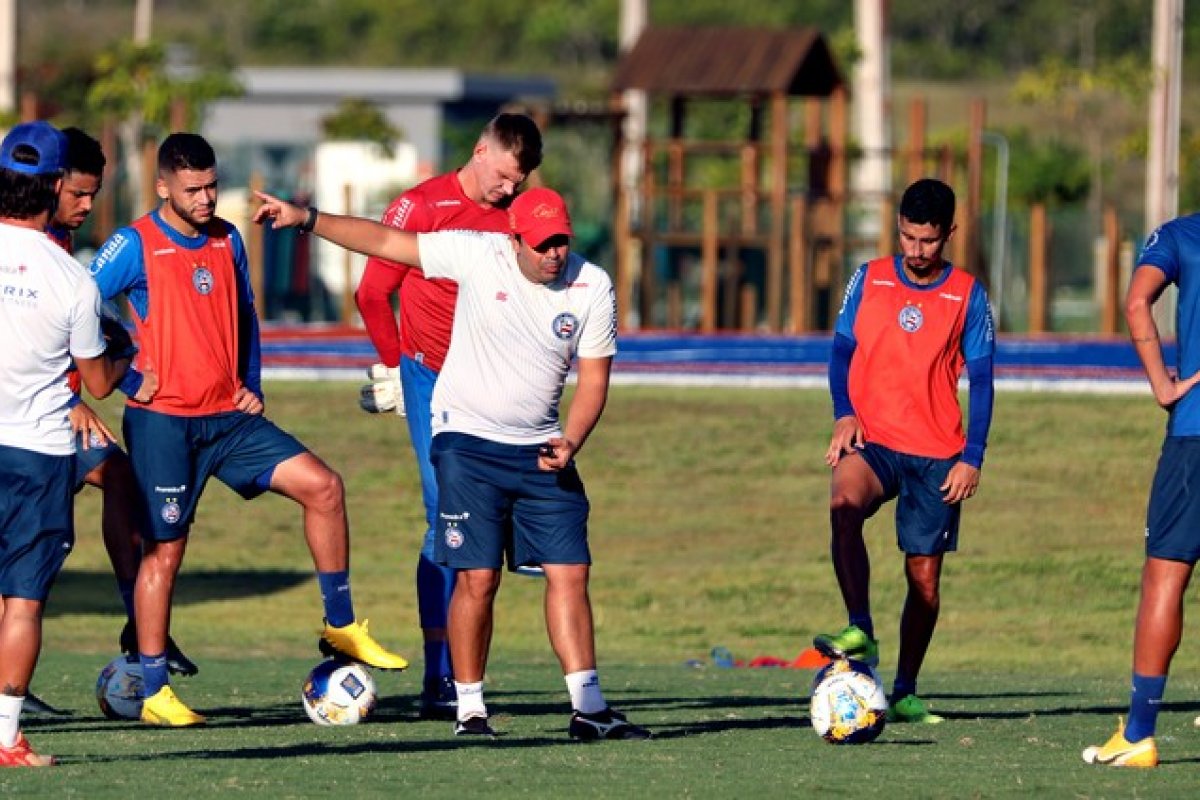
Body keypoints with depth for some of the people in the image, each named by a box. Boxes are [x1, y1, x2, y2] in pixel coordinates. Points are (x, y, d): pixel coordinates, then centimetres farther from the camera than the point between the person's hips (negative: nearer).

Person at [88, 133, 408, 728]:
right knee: (163, 549, -5)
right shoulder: (134, 246, -8)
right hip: (163, 420, -5)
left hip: (228, 417, 6)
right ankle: (153, 693, 3)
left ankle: (340, 626, 5)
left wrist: (250, 385, 11)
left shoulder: (227, 241, 10)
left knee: (321, 485, -7)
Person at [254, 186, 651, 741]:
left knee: (570, 572, -4)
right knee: (476, 578, -8)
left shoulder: (592, 287, -3)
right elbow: (385, 242, -5)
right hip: (467, 440, -3)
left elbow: (594, 377, 3)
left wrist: (571, 442, -13)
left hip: (539, 450, 3)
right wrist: (307, 219, -10)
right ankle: (469, 709, 2)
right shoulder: (476, 256, -10)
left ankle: (588, 709, -1)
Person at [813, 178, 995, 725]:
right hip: (873, 440, 0)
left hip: (937, 454, 0)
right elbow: (842, 350, 11)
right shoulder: (869, 280, 7)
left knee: (924, 572, 1)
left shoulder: (968, 295, 4)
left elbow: (981, 380, 5)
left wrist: (972, 457, -3)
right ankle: (860, 633, -35)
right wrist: (844, 413, -7)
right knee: (844, 502, -33)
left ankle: (905, 693, 13)